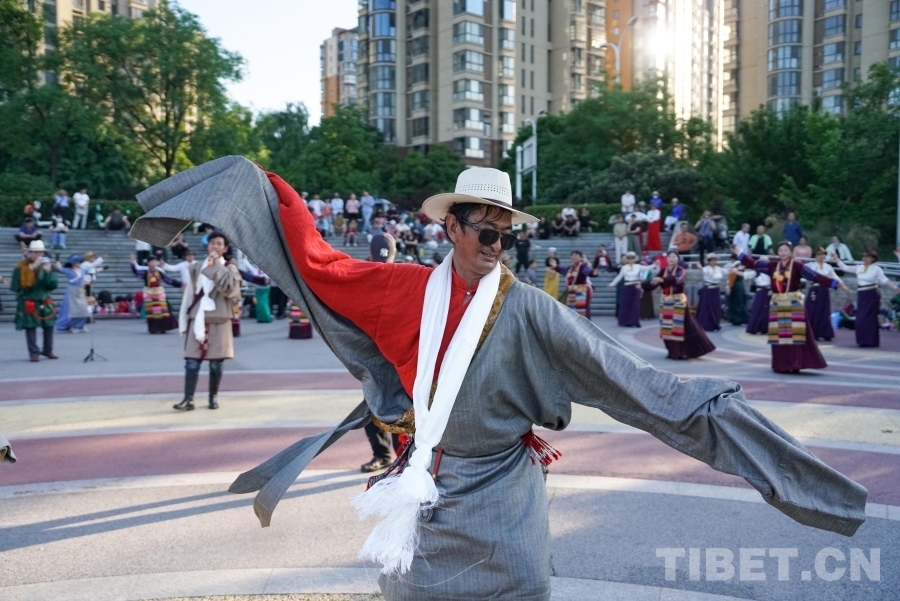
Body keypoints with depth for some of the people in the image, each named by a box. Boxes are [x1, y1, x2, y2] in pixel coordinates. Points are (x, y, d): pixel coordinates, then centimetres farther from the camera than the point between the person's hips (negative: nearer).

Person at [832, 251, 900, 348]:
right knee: (861, 319, 5)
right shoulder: (859, 268, 10)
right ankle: (863, 340, 13)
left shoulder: (876, 269, -5)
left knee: (869, 318, -7)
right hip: (861, 296, 6)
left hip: (872, 295, -5)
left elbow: (885, 280, -9)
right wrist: (837, 259, 15)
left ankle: (871, 341, -1)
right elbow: (845, 268, 17)